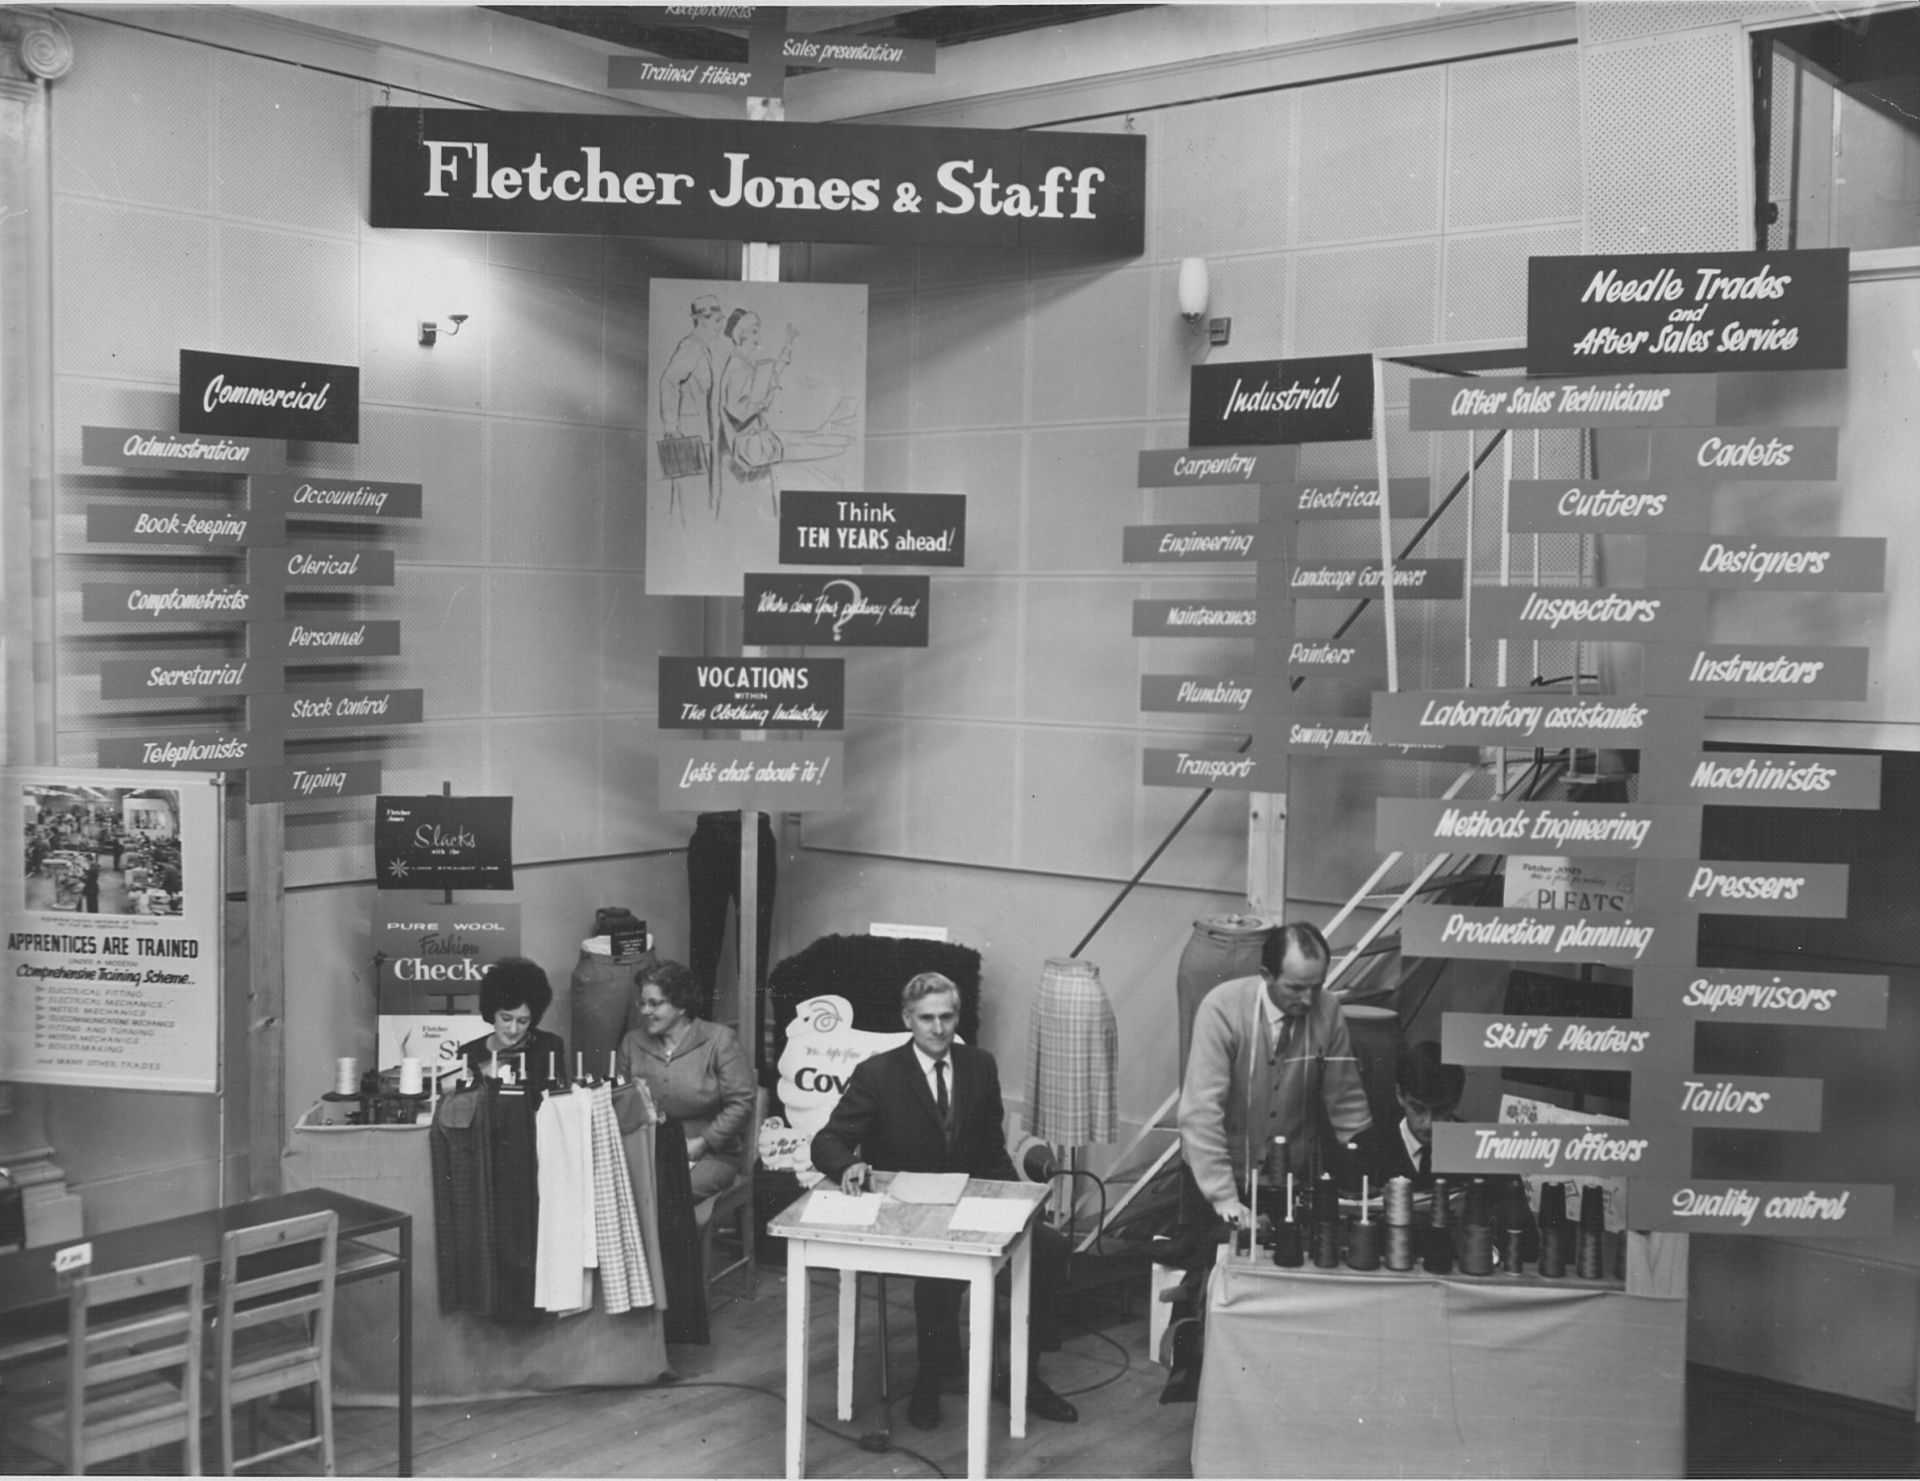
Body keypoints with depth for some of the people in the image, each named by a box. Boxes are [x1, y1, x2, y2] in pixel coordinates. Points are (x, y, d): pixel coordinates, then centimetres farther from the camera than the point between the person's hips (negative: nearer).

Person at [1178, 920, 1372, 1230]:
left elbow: (1347, 1103, 1)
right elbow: (1201, 1111, -21)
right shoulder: (1222, 1009, -17)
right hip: (1230, 1178, -2)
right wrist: (1226, 1200, -26)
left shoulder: (1326, 1010, -7)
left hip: (1298, 1180, 3)